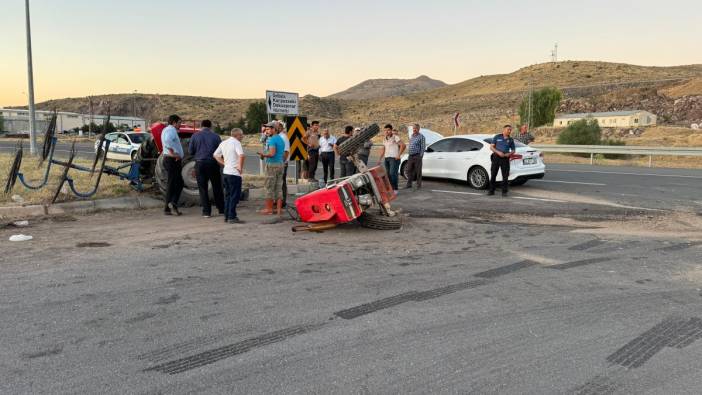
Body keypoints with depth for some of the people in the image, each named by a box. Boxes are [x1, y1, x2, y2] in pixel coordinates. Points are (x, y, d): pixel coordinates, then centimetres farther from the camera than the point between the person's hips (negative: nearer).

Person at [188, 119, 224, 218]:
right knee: (217, 187, 14)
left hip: (200, 163, 0)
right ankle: (221, 208, 21)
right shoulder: (215, 136, -1)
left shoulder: (195, 136, 0)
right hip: (213, 163, 1)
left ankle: (206, 211, 2)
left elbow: (190, 151, 2)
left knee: (203, 188, 5)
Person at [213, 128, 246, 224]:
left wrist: (224, 163, 14)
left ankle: (227, 216, 19)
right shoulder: (236, 143, -11)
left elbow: (215, 155, 20)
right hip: (234, 173, -8)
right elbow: (241, 155, -27)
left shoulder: (224, 143, 14)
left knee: (228, 195, 15)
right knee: (235, 196, -3)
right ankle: (232, 217, -3)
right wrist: (240, 167, -15)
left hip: (225, 172, 8)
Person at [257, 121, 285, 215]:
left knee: (269, 188, -1)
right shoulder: (281, 139, 15)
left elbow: (272, 153, -23)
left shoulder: (272, 140, -13)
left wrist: (263, 154, -8)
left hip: (272, 165, -8)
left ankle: (269, 208, 2)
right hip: (280, 164, 9)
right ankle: (279, 208, 9)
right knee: (279, 187, 8)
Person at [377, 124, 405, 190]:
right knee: (388, 174, 6)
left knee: (393, 173, -14)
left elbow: (403, 145, -15)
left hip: (394, 158, -7)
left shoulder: (395, 137, -7)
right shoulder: (384, 139, 16)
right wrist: (380, 159, 19)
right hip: (386, 158, 7)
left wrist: (399, 155, -15)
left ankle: (395, 189, -9)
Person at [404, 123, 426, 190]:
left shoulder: (421, 136, -4)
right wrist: (408, 152, 15)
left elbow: (423, 147, -8)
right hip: (410, 156, 7)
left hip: (417, 156, -7)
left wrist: (421, 156, -14)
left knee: (418, 171, -2)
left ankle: (419, 185, 3)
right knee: (409, 171, 7)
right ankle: (409, 184, 14)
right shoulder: (411, 136, 17)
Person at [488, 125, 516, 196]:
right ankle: (491, 190, 10)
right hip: (496, 157, -1)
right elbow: (491, 147, 1)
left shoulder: (511, 140, 9)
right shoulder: (497, 137, 4)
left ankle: (504, 192, 6)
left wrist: (509, 154, -8)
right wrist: (498, 152, -15)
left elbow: (513, 150, 15)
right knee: (493, 174, 1)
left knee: (505, 176, -1)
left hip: (505, 159, 1)